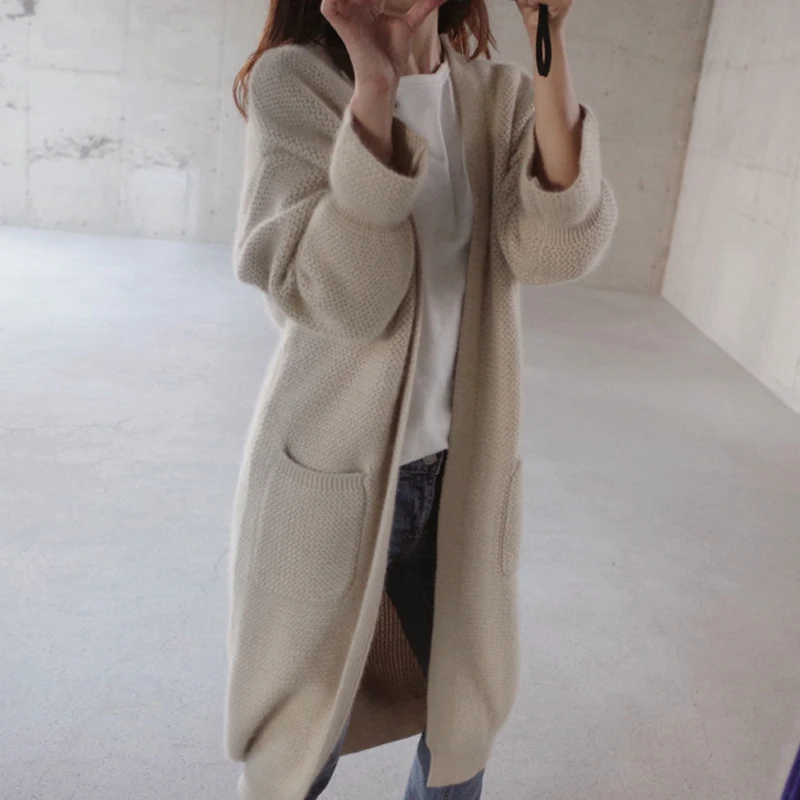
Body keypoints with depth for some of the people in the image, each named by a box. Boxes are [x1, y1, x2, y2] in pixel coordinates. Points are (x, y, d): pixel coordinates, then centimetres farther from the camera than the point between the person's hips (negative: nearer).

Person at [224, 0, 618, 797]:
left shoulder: (499, 94, 2)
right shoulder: (294, 79, -10)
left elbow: (555, 249, -15)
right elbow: (336, 300, -21)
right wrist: (373, 86, -26)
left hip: (457, 469, 4)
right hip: (335, 470, -4)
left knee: (467, 713, 20)